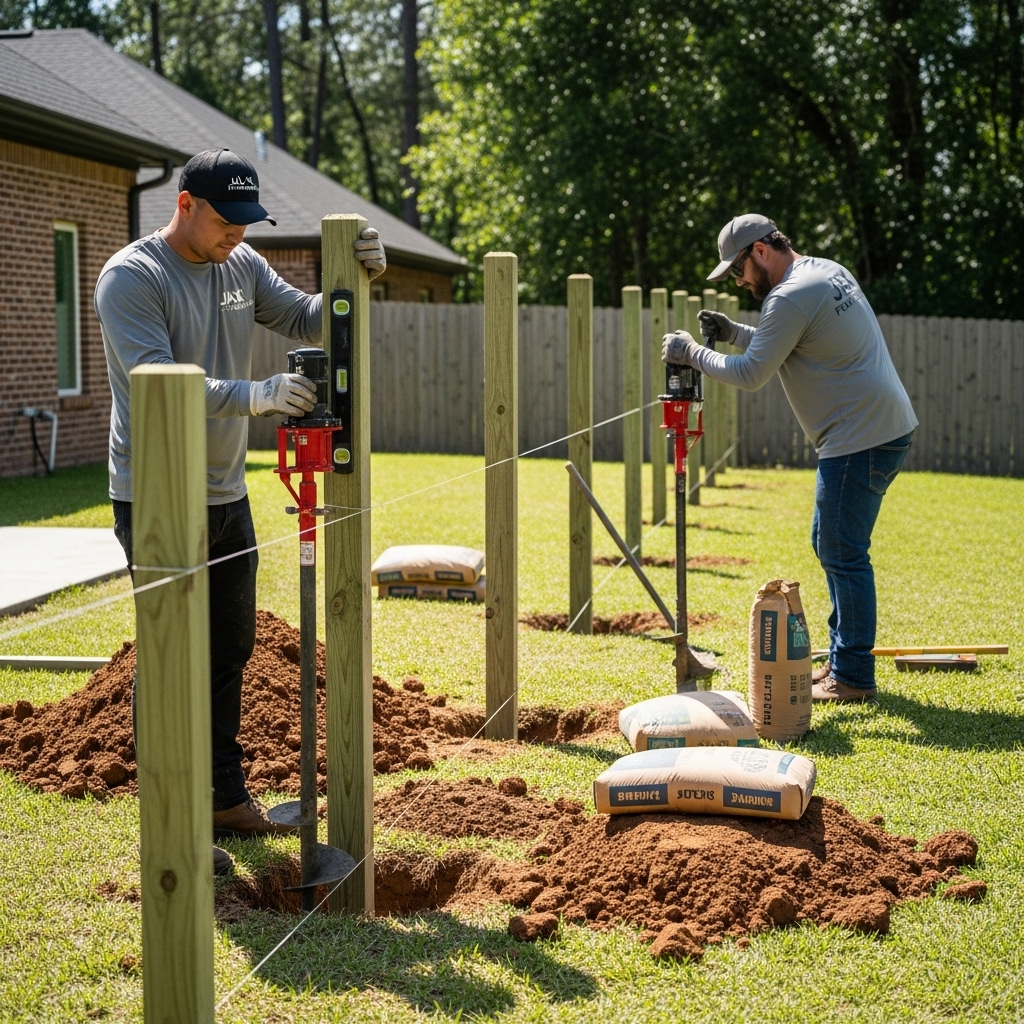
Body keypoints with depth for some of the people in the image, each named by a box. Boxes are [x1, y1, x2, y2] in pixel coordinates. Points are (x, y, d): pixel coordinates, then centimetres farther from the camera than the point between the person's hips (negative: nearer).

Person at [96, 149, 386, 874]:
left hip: (228, 495, 8)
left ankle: (226, 795, 29)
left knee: (229, 650, 15)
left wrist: (357, 279, -10)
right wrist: (254, 396, -37)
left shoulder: (241, 266, 7)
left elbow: (310, 322, 9)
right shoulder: (132, 277, -15)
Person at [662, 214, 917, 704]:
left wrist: (693, 353, -2)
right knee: (830, 544, 17)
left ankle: (853, 677, 0)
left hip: (861, 438, -11)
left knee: (843, 554, -6)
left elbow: (751, 375, -13)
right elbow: (780, 347, 25)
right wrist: (735, 333, 14)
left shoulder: (792, 297, -17)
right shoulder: (828, 271, 15)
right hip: (884, 427, 11)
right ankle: (841, 658, 24)